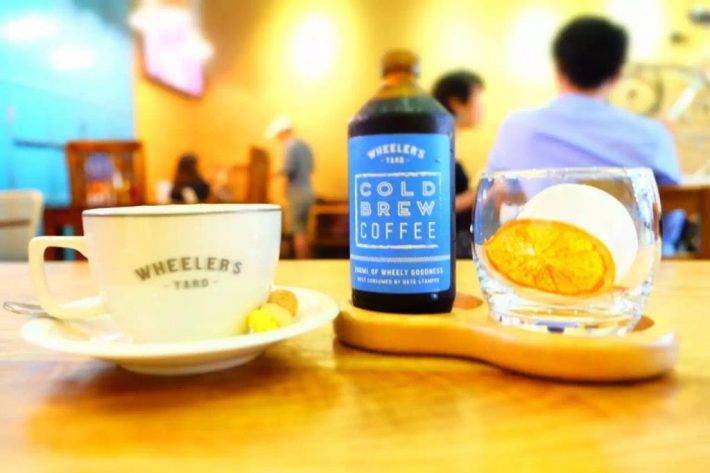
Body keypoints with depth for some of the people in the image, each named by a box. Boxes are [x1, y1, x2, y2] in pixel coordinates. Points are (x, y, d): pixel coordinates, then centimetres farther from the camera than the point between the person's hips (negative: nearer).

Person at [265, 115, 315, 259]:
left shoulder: (290, 146, -11)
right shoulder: (304, 145, 14)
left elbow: (289, 169, -20)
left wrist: (277, 173, -3)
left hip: (297, 194, -8)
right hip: (308, 192, 9)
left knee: (298, 231, -4)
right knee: (303, 231, 15)